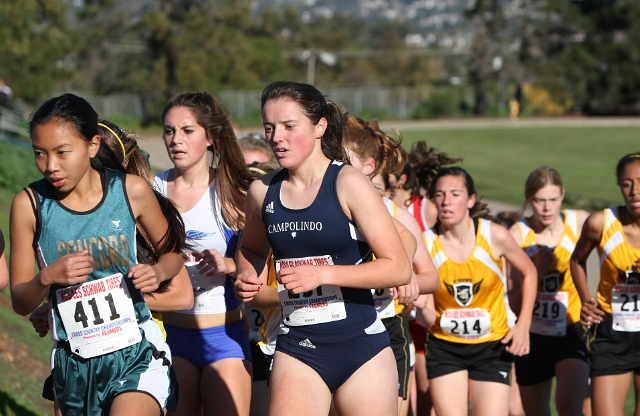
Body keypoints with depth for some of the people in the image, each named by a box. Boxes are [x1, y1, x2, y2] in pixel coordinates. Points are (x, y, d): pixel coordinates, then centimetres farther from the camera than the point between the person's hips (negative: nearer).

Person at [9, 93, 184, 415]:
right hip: (74, 364, 2)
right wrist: (47, 277, -20)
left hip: (136, 354, -2)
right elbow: (20, 303, -1)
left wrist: (158, 272, -10)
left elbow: (171, 252, 11)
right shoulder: (30, 204, -6)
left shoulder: (132, 191, -6)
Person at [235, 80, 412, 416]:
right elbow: (252, 249, 27)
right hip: (296, 349, 3)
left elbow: (399, 269, -13)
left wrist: (322, 274, -21)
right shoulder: (262, 192, 5)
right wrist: (247, 276, 4)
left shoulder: (348, 184, -9)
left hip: (360, 347, -3)